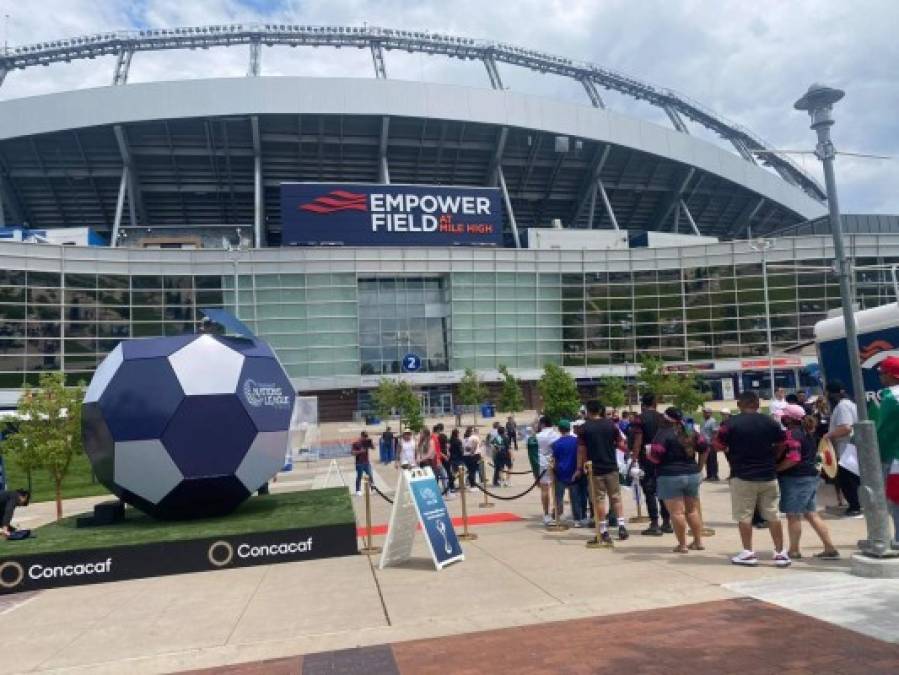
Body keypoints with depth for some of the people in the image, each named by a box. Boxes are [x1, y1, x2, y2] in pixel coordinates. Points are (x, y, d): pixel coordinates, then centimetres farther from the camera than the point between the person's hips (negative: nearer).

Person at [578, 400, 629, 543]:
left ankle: (604, 532, 3)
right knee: (616, 497, 14)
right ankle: (622, 526, 9)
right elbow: (621, 445, 1)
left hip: (595, 469, -2)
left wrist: (580, 468, 2)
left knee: (599, 499, 3)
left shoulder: (585, 428, -5)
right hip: (611, 467, 2)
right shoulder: (611, 424, 1)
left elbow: (581, 450, -5)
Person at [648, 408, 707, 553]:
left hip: (671, 476, -7)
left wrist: (648, 454, 2)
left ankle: (682, 544, -1)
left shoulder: (664, 434, -13)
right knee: (693, 510, 16)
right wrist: (699, 466, 27)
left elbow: (655, 456, -19)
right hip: (693, 474, 7)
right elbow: (704, 448, 15)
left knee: (677, 512, -3)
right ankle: (698, 541, 21)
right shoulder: (690, 432, 9)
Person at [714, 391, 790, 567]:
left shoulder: (731, 423, -10)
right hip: (768, 476, 4)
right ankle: (780, 553, 14)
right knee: (772, 515, 11)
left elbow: (718, 445, -7)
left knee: (744, 516, 6)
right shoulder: (770, 422, 2)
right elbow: (782, 443, 9)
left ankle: (748, 553, 10)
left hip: (743, 476, -3)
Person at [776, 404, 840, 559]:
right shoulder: (806, 432, 14)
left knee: (793, 515, 1)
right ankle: (830, 548, 14)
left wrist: (775, 468, -16)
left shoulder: (792, 433, -16)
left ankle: (794, 551, 9)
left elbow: (793, 458, -25)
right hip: (810, 476, 10)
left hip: (795, 478, -9)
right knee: (811, 514, 14)